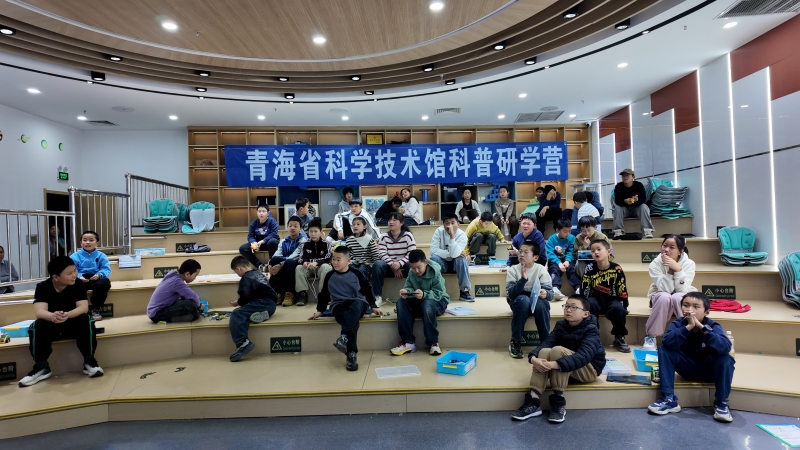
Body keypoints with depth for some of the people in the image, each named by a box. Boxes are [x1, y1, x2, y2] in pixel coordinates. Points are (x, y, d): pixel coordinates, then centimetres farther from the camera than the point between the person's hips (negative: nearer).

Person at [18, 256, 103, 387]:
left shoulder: (78, 284, -12)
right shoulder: (42, 287, -13)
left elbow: (83, 307, -23)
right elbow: (40, 312, -27)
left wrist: (67, 315, -45)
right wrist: (53, 316, -51)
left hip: (73, 324, 0)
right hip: (51, 325, 1)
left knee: (85, 320, -31)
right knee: (38, 325, -31)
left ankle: (89, 362, -20)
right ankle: (41, 367, -16)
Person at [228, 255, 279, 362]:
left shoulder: (246, 278, -3)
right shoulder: (259, 273, 22)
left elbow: (245, 296, -16)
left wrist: (238, 303, 6)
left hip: (264, 304, -9)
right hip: (271, 304, 9)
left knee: (236, 314, -16)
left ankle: (242, 343, -31)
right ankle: (261, 315, -10)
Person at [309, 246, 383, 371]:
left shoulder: (357, 274, 1)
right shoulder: (329, 276, 7)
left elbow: (367, 291, 8)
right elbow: (324, 294, 16)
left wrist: (373, 307, 5)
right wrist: (319, 311, 11)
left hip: (358, 303, -1)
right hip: (339, 306, 1)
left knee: (356, 305, -40)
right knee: (353, 321, -35)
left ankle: (344, 336, -53)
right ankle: (351, 354, -42)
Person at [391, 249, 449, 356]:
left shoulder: (435, 271, -20)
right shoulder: (411, 272, -5)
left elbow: (438, 294, -25)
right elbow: (409, 286, -8)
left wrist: (424, 294, -43)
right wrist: (406, 291, -33)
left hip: (438, 301, -5)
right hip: (419, 302, 5)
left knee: (427, 305, -39)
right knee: (401, 302, -23)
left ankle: (433, 343, -23)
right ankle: (408, 342, -23)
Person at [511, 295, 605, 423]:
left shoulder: (591, 330, -18)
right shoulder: (561, 325, -1)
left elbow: (584, 355, -36)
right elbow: (546, 343, -17)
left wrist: (555, 364, -49)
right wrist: (533, 358, -39)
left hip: (589, 369, -5)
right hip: (565, 370, 5)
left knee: (558, 350, -31)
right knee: (544, 352, -26)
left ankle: (558, 401, -25)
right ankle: (533, 402, -31)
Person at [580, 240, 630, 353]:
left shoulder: (616, 269, -9)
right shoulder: (590, 268, -9)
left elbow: (622, 290, -4)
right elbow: (584, 289, -5)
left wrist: (624, 307, -7)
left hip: (612, 299, 0)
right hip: (596, 298, 0)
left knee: (618, 309, -30)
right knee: (590, 305, -32)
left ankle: (619, 338, -4)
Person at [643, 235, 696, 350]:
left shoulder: (688, 263, -16)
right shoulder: (655, 263, -18)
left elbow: (682, 289, -25)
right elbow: (665, 289, -25)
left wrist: (677, 269, -35)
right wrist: (670, 269, -32)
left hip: (681, 299, 0)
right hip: (661, 299, 0)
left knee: (677, 297, -35)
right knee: (664, 297, -35)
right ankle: (650, 336, -21)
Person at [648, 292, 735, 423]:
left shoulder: (713, 326, -18)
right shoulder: (678, 323, -16)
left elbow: (725, 347, -38)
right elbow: (666, 342, -36)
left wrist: (702, 328, -43)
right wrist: (688, 327, -42)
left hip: (709, 369, -1)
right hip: (687, 367, 1)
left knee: (726, 358, -31)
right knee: (664, 350, -24)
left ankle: (721, 403, -12)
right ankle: (669, 399, -19)